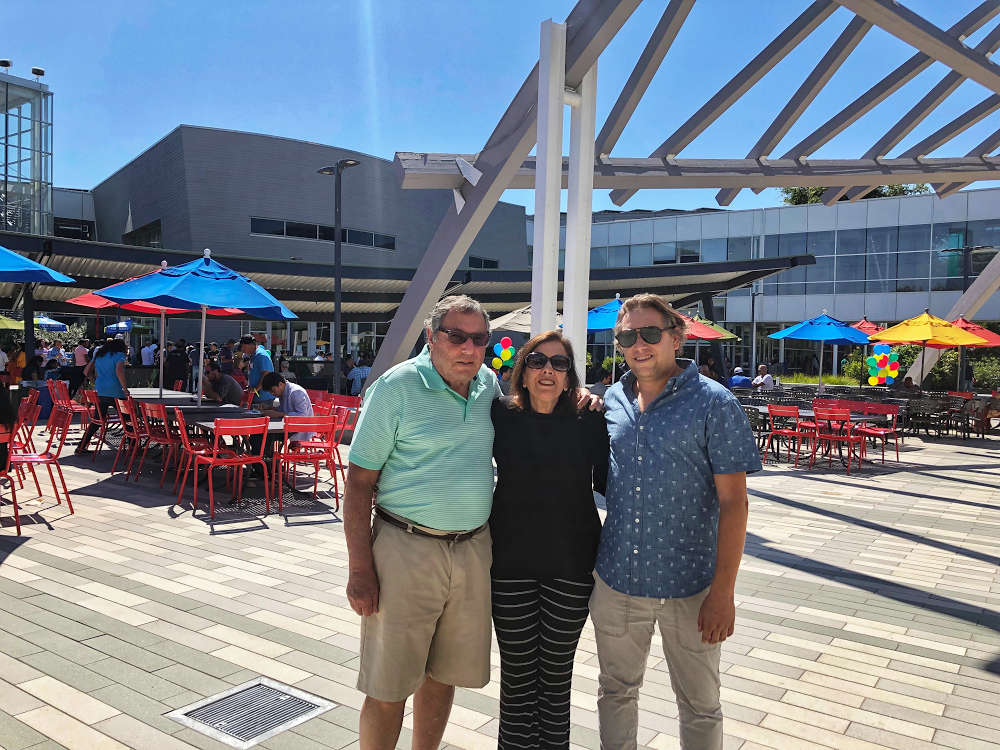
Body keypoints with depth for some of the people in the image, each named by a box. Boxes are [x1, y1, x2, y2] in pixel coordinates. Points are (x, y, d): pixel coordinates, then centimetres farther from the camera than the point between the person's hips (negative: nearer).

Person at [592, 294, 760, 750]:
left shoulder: (713, 403, -10)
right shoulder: (612, 401, 4)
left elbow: (733, 501, -11)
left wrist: (723, 591, -14)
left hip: (688, 587, -3)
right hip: (615, 581, 4)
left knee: (700, 707, 14)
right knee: (616, 692, 19)